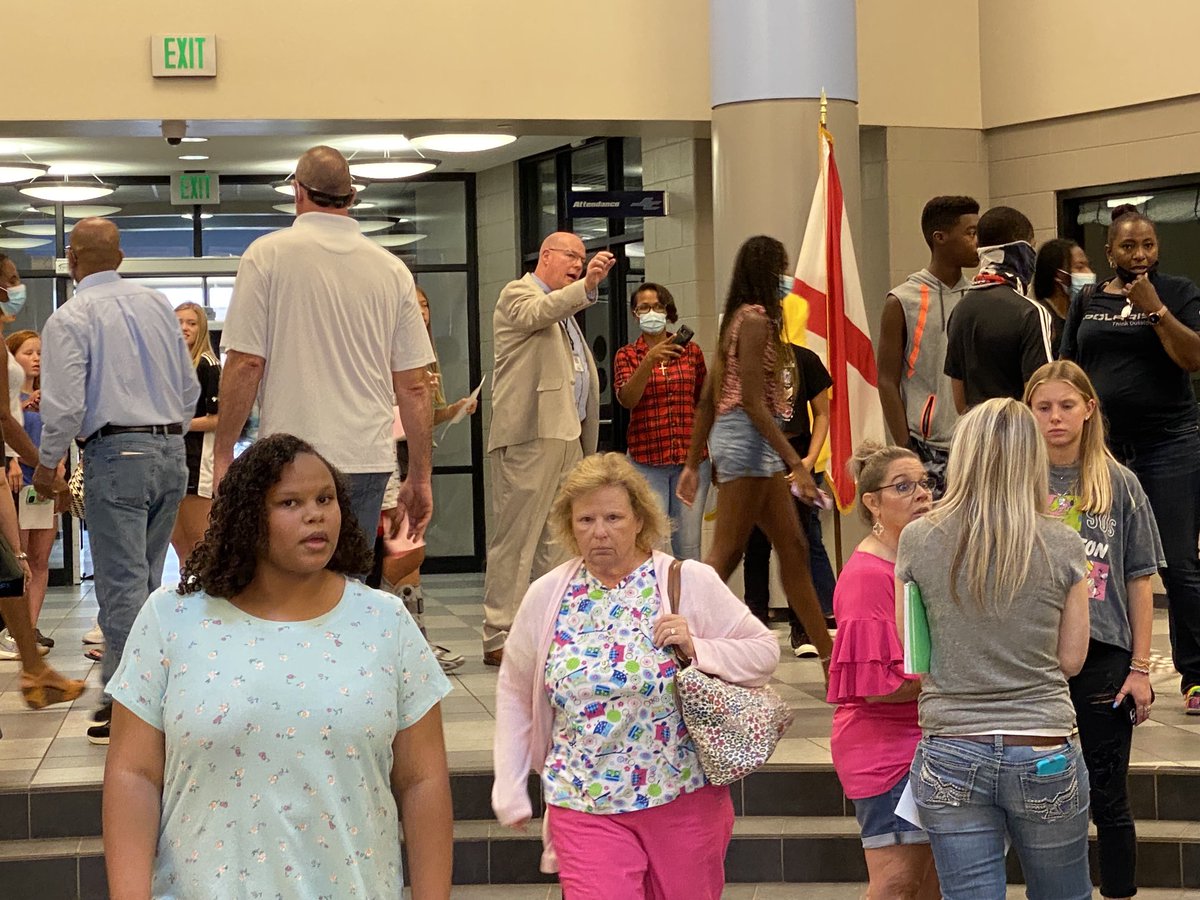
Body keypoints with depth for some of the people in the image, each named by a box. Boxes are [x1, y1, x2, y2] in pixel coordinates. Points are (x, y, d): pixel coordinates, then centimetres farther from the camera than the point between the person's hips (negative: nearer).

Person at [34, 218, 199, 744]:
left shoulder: (70, 318, -7)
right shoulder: (157, 305, 11)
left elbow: (64, 404, -12)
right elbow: (189, 387, 15)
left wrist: (47, 464, 2)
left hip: (116, 454, -6)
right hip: (172, 453, 6)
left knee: (121, 583, -5)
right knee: (147, 578, 13)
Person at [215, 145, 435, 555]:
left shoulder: (266, 255, -2)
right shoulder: (392, 269, 8)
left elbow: (246, 364, -6)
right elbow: (413, 386, 7)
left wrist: (222, 455, 2)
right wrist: (420, 478, 13)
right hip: (368, 460, 4)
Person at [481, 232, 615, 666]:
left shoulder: (564, 307, 27)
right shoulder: (518, 294, -1)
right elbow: (536, 314, -26)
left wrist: (586, 436, 24)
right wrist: (586, 286, -41)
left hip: (567, 436, 9)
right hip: (529, 435, -9)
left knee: (556, 541, 9)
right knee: (515, 537, -9)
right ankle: (500, 638, -9)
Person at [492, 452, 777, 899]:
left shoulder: (690, 582, -5)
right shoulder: (546, 597, 2)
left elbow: (764, 652, -1)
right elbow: (514, 691, 13)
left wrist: (697, 648, -18)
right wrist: (510, 791, 11)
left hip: (685, 797, 0)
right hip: (584, 808, 1)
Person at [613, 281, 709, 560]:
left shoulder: (691, 351, 10)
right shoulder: (627, 355, 6)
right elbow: (626, 399, -11)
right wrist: (650, 361, -24)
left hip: (692, 458, 1)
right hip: (646, 460, -1)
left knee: (688, 546, -1)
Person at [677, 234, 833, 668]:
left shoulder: (737, 319, 17)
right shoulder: (755, 319, -12)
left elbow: (708, 400, 16)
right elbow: (752, 400, -19)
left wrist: (693, 464, 18)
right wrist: (795, 462, -21)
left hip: (736, 438, 10)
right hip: (747, 437, -10)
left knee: (793, 548, 12)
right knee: (725, 554, -8)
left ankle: (829, 655, 17)